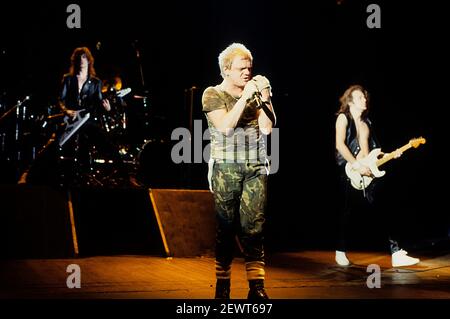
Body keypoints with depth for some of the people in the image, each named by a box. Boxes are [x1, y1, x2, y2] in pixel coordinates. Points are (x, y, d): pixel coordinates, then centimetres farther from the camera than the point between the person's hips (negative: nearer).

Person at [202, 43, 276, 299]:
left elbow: (267, 128, 3)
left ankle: (257, 286, -9)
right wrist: (245, 97, -11)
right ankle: (223, 284, 8)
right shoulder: (213, 94, 4)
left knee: (253, 226, -6)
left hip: (256, 168, 2)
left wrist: (265, 97, -5)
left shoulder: (257, 92, 14)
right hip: (226, 167, -2)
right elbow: (225, 126, -11)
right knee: (226, 226, -1)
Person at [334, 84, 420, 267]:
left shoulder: (366, 122, 20)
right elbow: (340, 145, -12)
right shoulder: (343, 117, 0)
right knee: (347, 213, 0)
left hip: (367, 173, 6)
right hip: (349, 171, -6)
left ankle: (396, 254, -8)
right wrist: (356, 165, -18)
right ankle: (340, 252, 16)